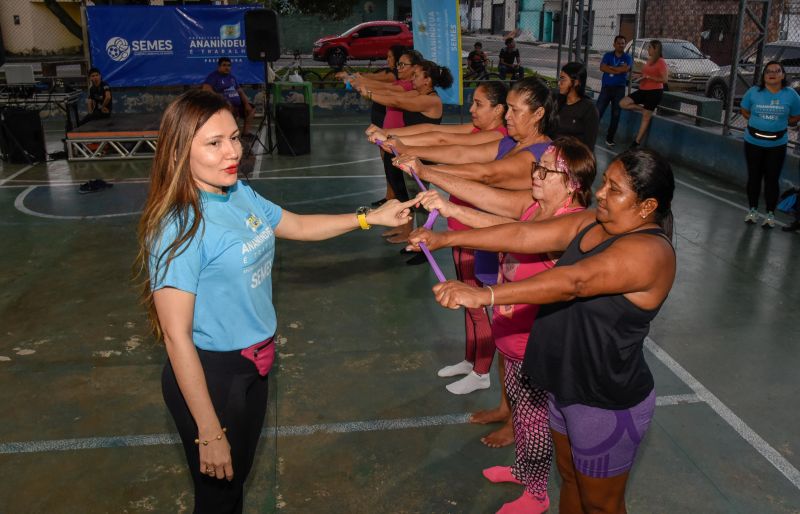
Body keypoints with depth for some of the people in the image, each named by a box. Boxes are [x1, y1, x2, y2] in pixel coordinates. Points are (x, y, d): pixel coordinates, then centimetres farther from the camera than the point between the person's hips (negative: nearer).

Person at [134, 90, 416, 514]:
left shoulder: (240, 195, -3)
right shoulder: (178, 227, -26)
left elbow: (299, 226, 15)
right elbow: (177, 336, -25)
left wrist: (370, 217, 12)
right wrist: (209, 434, -22)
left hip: (254, 363, 7)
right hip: (210, 373, -7)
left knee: (239, 472, 27)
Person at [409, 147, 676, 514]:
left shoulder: (648, 251, -26)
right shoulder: (589, 224, -1)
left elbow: (573, 281, -41)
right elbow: (522, 235, -5)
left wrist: (484, 295, -49)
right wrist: (445, 238, -10)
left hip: (607, 405, -8)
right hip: (567, 386, 8)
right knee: (569, 478, 27)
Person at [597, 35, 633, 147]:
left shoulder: (628, 57, 4)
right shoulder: (608, 55, 7)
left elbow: (625, 68, -15)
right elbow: (602, 67, -10)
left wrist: (610, 67, -9)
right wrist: (618, 70, -14)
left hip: (619, 89, 0)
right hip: (606, 87, 0)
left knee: (615, 114, 5)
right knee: (598, 111, -6)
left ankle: (610, 138, 13)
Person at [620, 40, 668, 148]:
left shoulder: (661, 62, -12)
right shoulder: (649, 60, 13)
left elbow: (664, 79, -18)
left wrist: (648, 77, -20)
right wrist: (641, 75, 9)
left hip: (654, 92, -8)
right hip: (643, 90, 8)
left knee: (646, 117, -3)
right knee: (623, 103, -5)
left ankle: (637, 142, 2)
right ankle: (645, 109, 10)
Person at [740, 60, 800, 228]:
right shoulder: (754, 92, -6)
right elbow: (745, 111, 7)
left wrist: (778, 123, -4)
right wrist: (758, 121, -3)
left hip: (777, 144, -1)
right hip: (753, 142, 1)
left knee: (772, 179, 4)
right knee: (754, 176, 11)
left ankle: (770, 214, 16)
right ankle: (753, 210, 26)